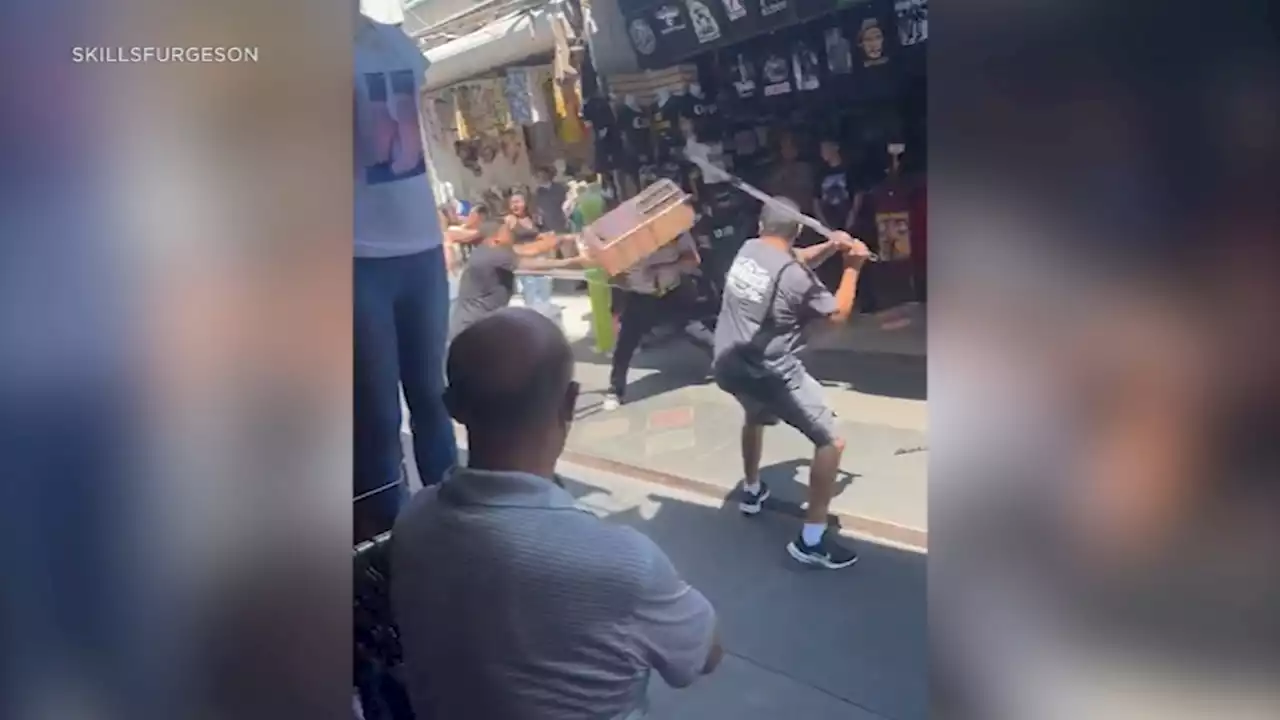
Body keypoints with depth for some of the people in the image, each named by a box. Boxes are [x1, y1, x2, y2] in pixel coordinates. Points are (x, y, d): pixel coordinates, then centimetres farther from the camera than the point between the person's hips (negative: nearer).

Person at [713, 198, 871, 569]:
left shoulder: (748, 249, 3)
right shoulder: (793, 276, -17)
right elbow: (838, 314, -6)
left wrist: (831, 246, 3)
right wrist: (852, 265, 3)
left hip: (729, 365, 8)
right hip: (771, 374, -8)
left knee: (756, 415, 39)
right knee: (831, 441, -1)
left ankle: (752, 491, 55)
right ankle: (812, 539, 0)